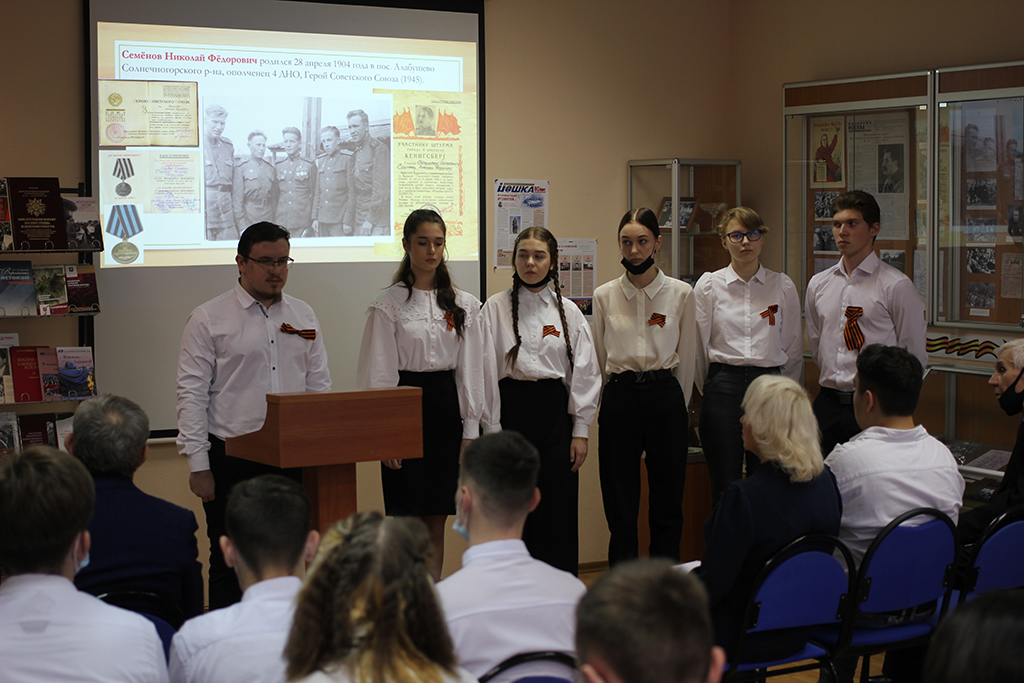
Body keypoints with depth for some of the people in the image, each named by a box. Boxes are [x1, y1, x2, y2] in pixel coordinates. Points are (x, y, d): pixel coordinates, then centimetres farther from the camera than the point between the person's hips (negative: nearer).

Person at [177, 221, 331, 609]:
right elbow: (192, 394, -4)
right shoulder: (209, 320, -1)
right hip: (231, 460, -4)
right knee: (230, 563, 0)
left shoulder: (304, 317, 12)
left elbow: (320, 387, 14)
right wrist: (198, 465, -10)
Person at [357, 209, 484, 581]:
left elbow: (470, 370, 8)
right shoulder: (387, 305, -2)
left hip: (447, 407, 3)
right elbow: (379, 374, -5)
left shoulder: (464, 305, 8)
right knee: (406, 518, -3)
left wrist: (471, 430, 2)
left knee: (437, 520, 8)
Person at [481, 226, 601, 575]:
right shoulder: (495, 307, 2)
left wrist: (580, 430, 1)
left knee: (558, 509, 1)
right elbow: (487, 370, -1)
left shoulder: (567, 311, 8)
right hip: (512, 407, -1)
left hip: (555, 409, 2)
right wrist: (492, 430, -5)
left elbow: (585, 372, 7)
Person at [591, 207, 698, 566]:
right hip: (619, 398, 1)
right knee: (620, 506, 1)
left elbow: (688, 356, 9)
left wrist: (678, 404, 11)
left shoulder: (681, 293, 2)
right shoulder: (604, 296, 5)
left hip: (665, 393, 0)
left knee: (667, 503, 3)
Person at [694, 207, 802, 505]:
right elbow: (698, 345, 8)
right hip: (723, 388, -1)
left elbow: (794, 347, 13)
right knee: (725, 490, -2)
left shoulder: (783, 286, 7)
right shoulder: (708, 285, 4)